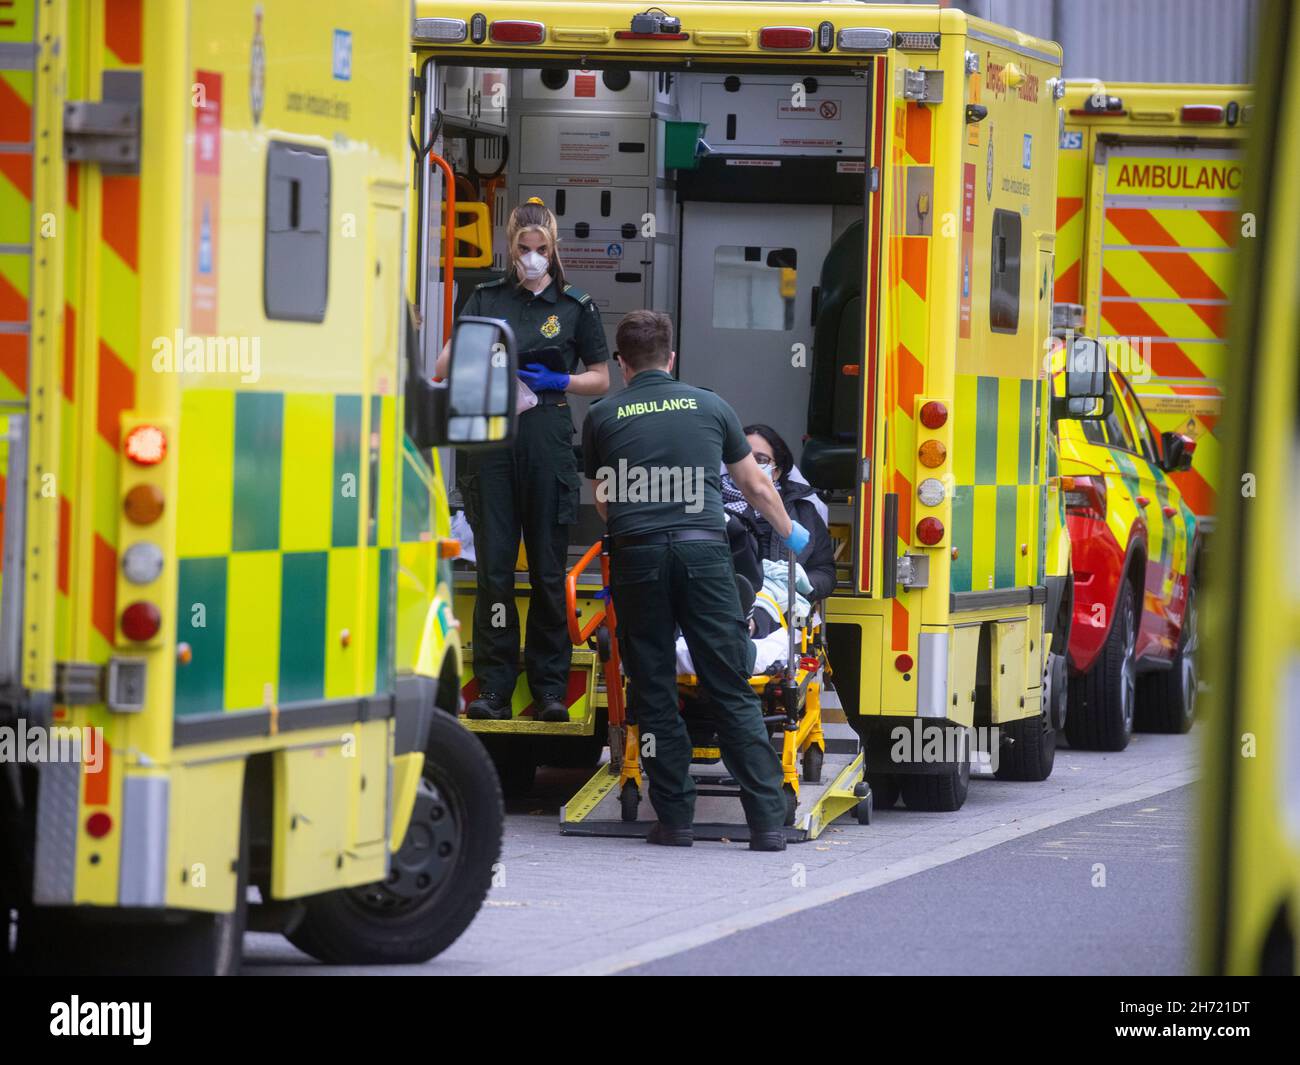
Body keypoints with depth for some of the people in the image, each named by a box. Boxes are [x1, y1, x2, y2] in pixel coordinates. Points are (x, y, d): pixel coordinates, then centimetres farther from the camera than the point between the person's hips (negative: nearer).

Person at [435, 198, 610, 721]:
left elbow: (600, 379, 11)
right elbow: (443, 366, 4)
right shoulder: (486, 298, 10)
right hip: (491, 440, 1)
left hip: (546, 442, -1)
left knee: (548, 570, 2)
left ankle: (550, 688, 7)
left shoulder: (575, 306, 7)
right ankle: (493, 690, -1)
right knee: (493, 568, -2)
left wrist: (556, 381, -7)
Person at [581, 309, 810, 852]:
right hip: (703, 551, 0)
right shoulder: (709, 406, 14)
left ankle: (675, 818, 7)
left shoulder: (602, 416, 12)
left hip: (637, 556, 0)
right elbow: (757, 487, 25)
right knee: (732, 691, 1)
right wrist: (791, 532, 44)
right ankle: (768, 821, -4)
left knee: (654, 692, 8)